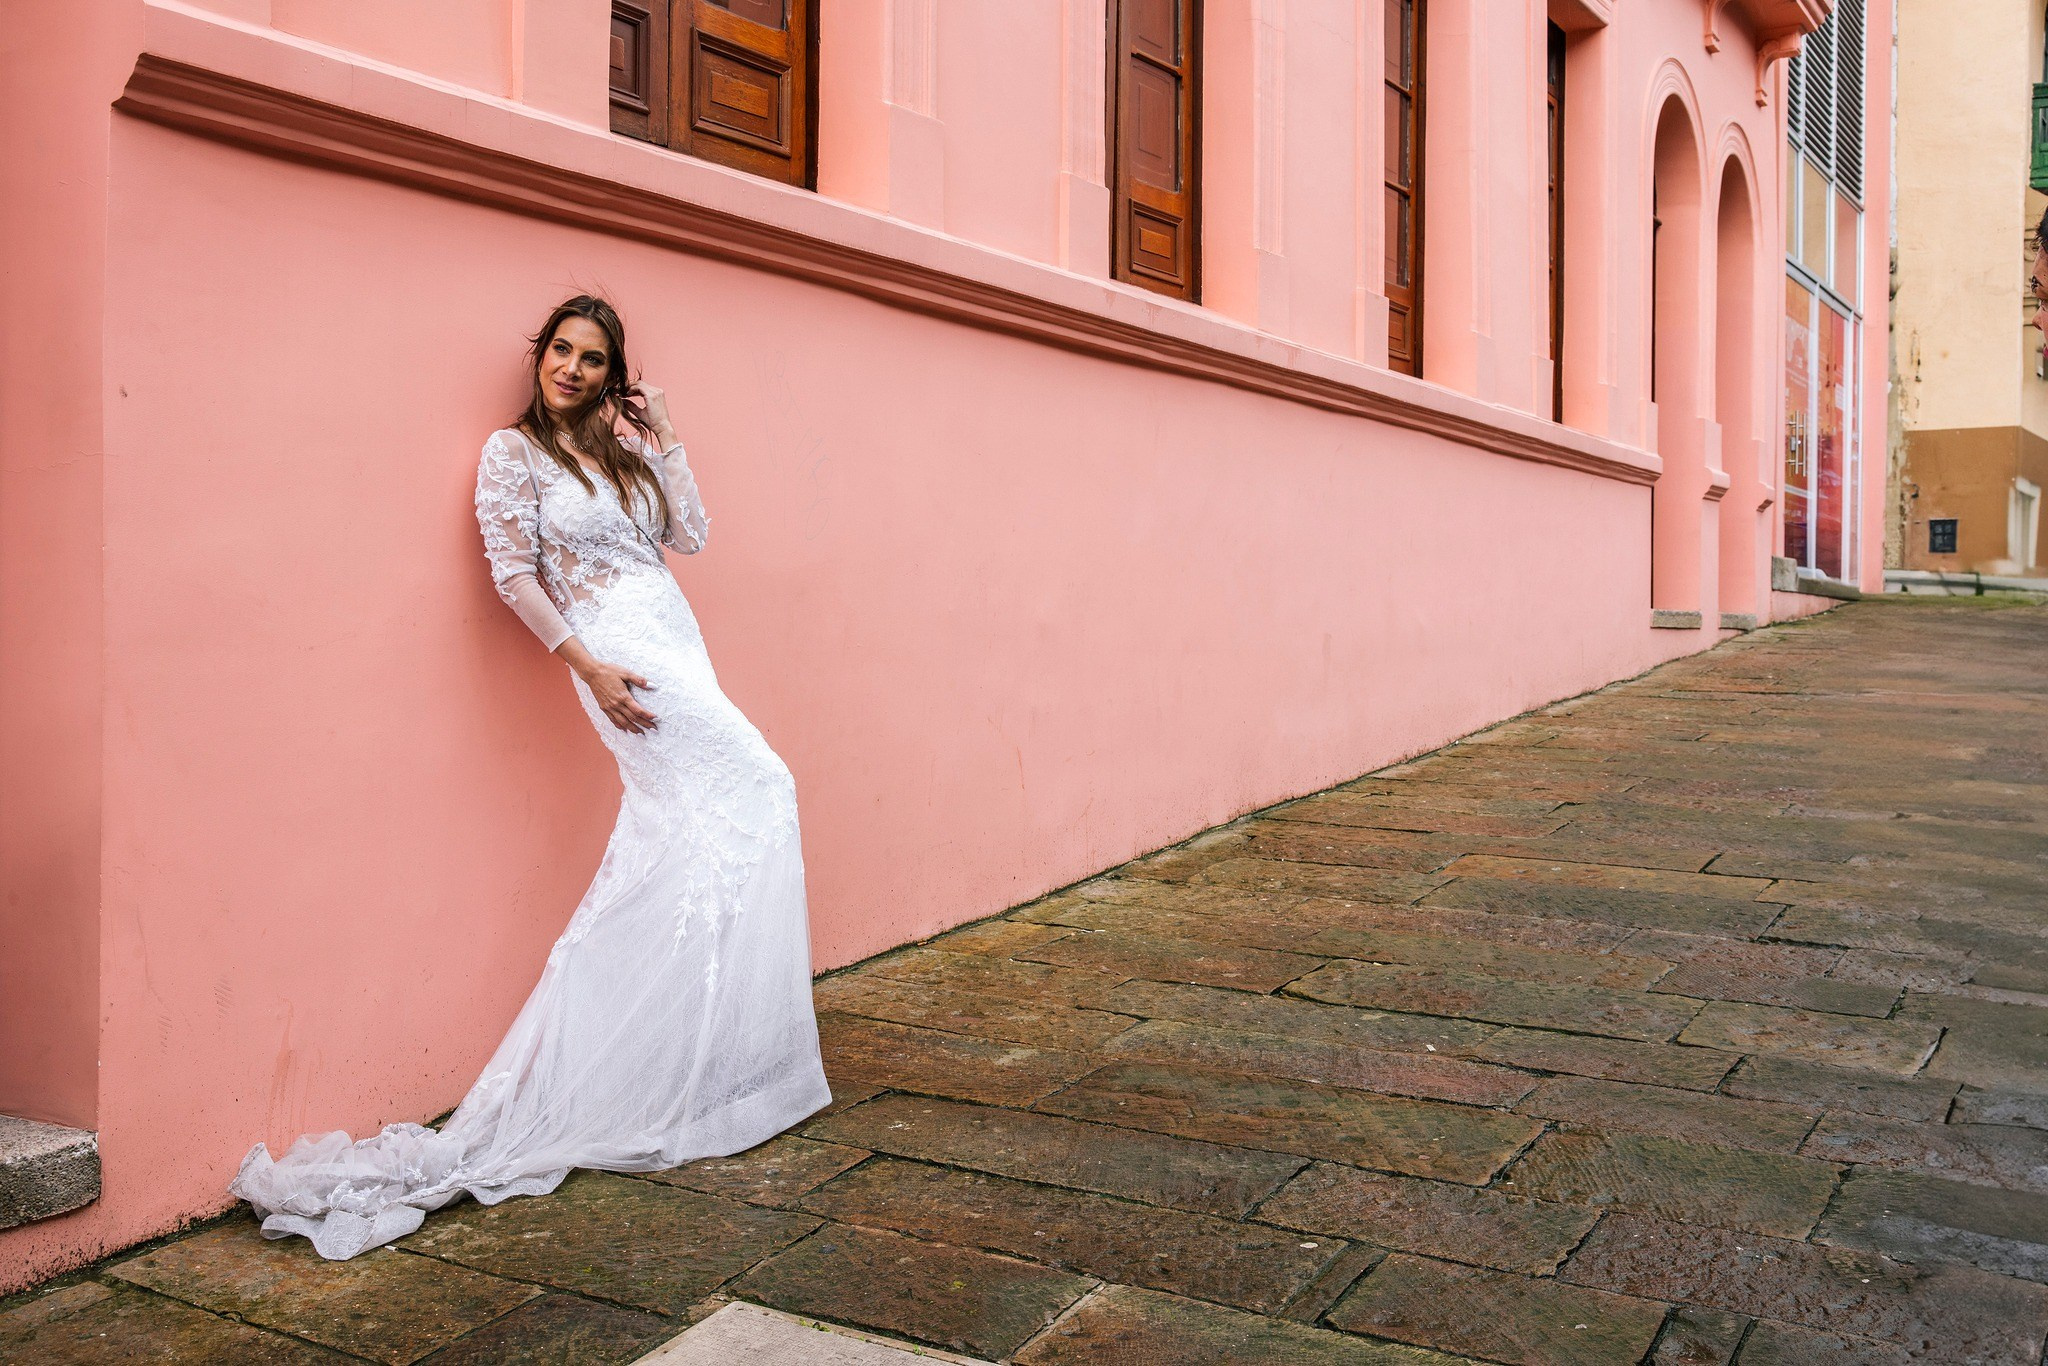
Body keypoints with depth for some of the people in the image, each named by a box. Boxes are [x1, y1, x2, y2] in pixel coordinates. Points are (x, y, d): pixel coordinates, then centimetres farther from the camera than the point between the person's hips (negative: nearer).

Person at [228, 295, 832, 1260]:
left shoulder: (623, 449, 18)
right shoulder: (514, 452, 0)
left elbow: (690, 536, 12)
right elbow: (514, 574, -7)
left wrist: (661, 442, 7)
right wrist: (588, 665, -15)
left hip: (676, 650, 7)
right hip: (618, 655, -7)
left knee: (670, 845, 5)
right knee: (749, 789, -10)